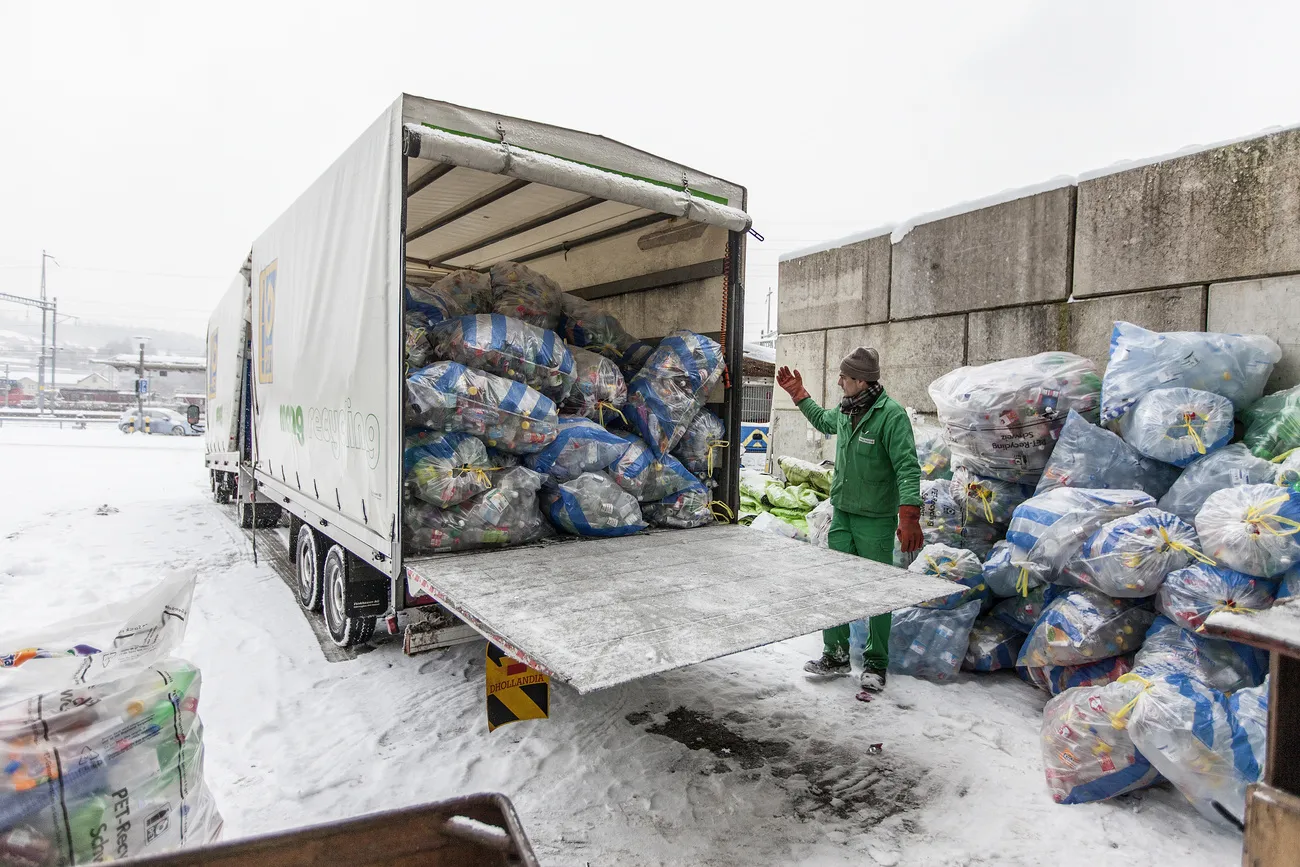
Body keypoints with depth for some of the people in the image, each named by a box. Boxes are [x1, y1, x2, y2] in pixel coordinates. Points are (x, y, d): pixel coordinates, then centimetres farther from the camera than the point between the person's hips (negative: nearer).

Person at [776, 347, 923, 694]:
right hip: (842, 514, 7)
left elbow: (908, 467, -23)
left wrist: (909, 517, -31)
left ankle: (875, 664, 19)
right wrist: (798, 393, 28)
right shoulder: (845, 411, 6)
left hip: (876, 520, -7)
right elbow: (822, 420, 30)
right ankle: (836, 656, 24)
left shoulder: (891, 414, -17)